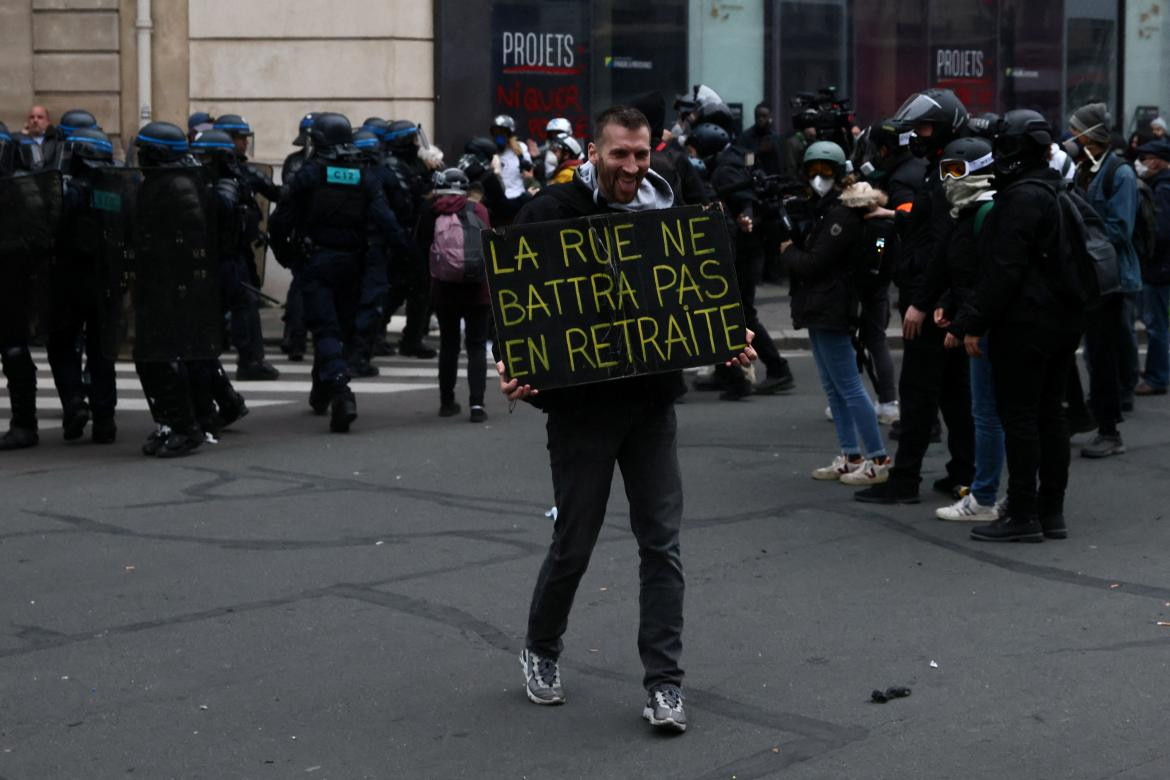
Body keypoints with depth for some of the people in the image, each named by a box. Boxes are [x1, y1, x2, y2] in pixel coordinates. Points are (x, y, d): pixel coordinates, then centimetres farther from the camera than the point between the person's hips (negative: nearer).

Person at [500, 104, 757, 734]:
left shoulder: (666, 210, 4)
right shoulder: (553, 212, -9)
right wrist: (511, 367, -25)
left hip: (653, 400, 3)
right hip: (582, 403, -3)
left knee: (661, 543, 2)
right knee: (573, 544, 7)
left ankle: (664, 683, 7)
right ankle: (541, 651, 33)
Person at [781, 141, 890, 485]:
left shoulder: (842, 215, -15)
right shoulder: (820, 208, 16)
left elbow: (812, 264, -18)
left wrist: (788, 249, -2)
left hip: (831, 310, -10)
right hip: (819, 309, 10)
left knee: (847, 385, -9)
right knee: (833, 387, 12)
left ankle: (878, 460, -6)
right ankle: (850, 457, 17)